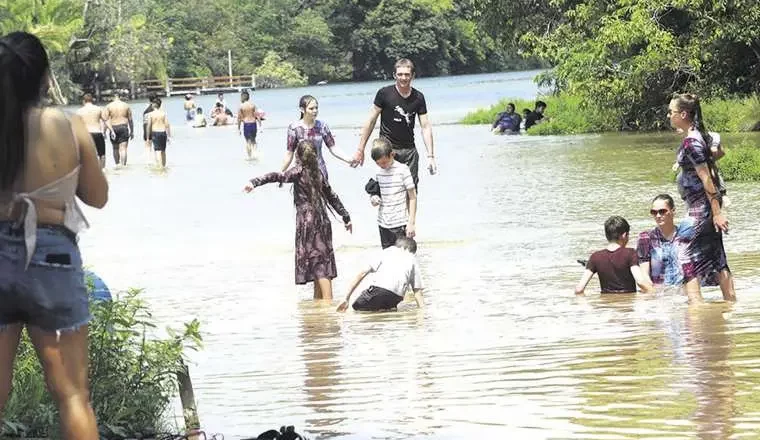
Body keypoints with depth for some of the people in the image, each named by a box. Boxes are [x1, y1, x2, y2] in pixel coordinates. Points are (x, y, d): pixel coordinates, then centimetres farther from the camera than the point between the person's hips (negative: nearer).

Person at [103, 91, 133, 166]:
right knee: (123, 149, -7)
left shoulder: (109, 106, 1)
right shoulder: (126, 105, 4)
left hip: (113, 128, 1)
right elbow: (130, 120, 6)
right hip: (124, 127, -1)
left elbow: (106, 120, -7)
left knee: (115, 148, 17)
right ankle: (123, 165, -20)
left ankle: (117, 165, 26)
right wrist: (132, 132, 12)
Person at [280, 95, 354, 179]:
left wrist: (348, 159, -12)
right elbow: (289, 154, -2)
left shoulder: (322, 126, -1)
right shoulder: (294, 128, -8)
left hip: (320, 171, 2)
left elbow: (333, 148, 1)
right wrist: (281, 174, -1)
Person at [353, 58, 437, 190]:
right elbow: (371, 121, -1)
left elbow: (426, 127, 2)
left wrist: (430, 156, -6)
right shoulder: (384, 94, -6)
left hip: (409, 150, 3)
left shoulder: (418, 98, 3)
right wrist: (360, 150, -2)